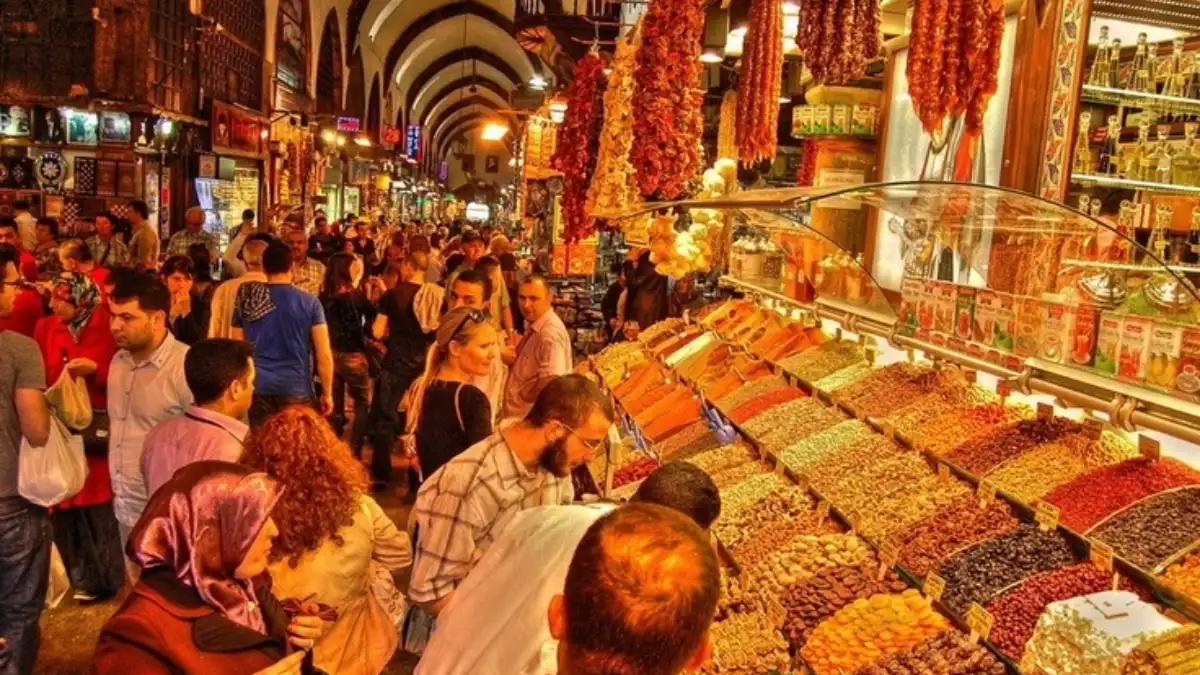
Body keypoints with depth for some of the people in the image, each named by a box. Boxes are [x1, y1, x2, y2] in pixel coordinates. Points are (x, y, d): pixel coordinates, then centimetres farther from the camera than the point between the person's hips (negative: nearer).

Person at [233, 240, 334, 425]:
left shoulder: (247, 301, 3)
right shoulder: (309, 303, -5)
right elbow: (324, 355, -6)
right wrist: (327, 393, 3)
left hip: (259, 389, 2)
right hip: (297, 391, -2)